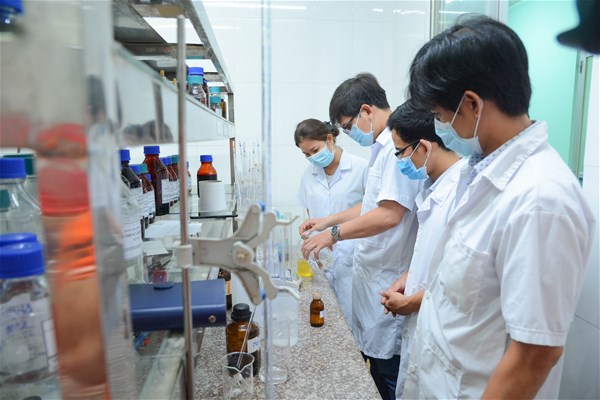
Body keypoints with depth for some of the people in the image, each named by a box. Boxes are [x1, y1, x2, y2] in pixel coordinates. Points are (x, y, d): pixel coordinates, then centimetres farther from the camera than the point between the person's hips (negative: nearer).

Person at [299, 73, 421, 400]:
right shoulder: (383, 147, 14)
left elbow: (389, 214, -26)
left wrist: (335, 233, -15)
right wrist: (329, 220, 13)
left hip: (388, 280, -10)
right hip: (373, 274, 10)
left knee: (388, 372, 6)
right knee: (371, 353, 21)